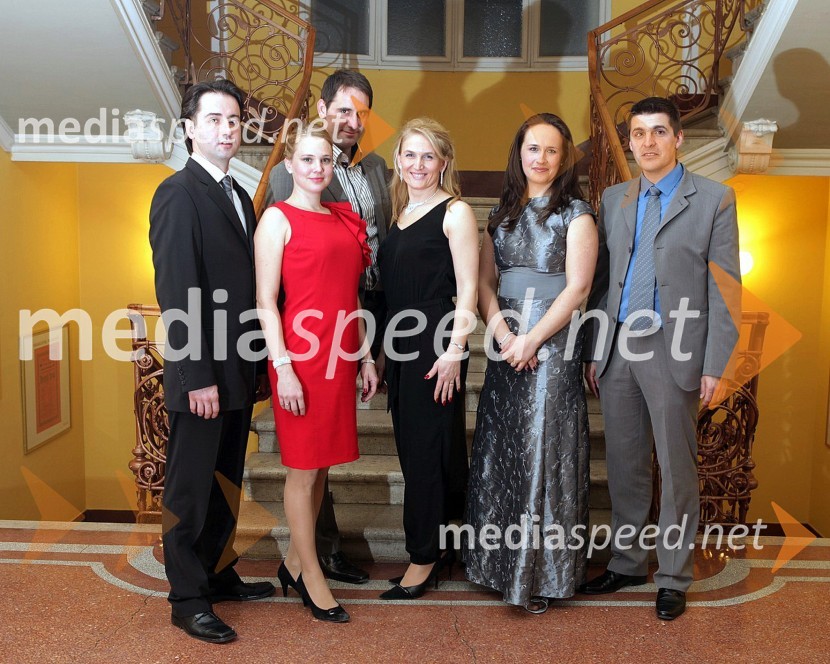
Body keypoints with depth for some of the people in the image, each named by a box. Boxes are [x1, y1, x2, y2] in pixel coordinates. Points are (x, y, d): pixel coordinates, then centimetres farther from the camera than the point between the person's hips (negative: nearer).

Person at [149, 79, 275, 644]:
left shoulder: (239, 196, 14)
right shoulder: (178, 194, -12)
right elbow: (177, 295, -17)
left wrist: (257, 368, 12)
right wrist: (198, 376, -20)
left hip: (239, 370, 8)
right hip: (203, 376, -8)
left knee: (226, 482, 19)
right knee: (191, 489, 6)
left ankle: (219, 574, 35)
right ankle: (188, 599, 20)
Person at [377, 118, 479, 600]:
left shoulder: (455, 212, -6)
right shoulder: (399, 213, 15)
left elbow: (467, 289, -11)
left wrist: (453, 351, -17)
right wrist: (381, 351, 15)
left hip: (436, 347, -7)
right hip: (399, 345, 8)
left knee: (429, 449, 1)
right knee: (412, 447, 12)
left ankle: (425, 557, 16)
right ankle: (438, 547, 28)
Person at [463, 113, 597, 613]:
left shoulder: (575, 212, -2)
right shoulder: (502, 212, 13)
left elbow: (577, 288, -9)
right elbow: (485, 281, 7)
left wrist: (532, 339, -16)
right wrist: (503, 333, -9)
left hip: (553, 346, -5)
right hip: (506, 346, 5)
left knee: (543, 452, 0)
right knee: (501, 450, 9)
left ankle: (543, 572, 15)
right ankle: (501, 560, 25)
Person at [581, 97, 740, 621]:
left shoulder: (714, 199, -1)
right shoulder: (613, 200, 12)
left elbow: (724, 288, -4)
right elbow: (601, 279, 12)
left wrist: (715, 366, -9)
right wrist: (594, 351, 8)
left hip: (673, 352, -4)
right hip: (617, 347, 4)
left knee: (677, 471, 6)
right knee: (625, 466, 14)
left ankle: (674, 578, 22)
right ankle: (627, 562, 30)